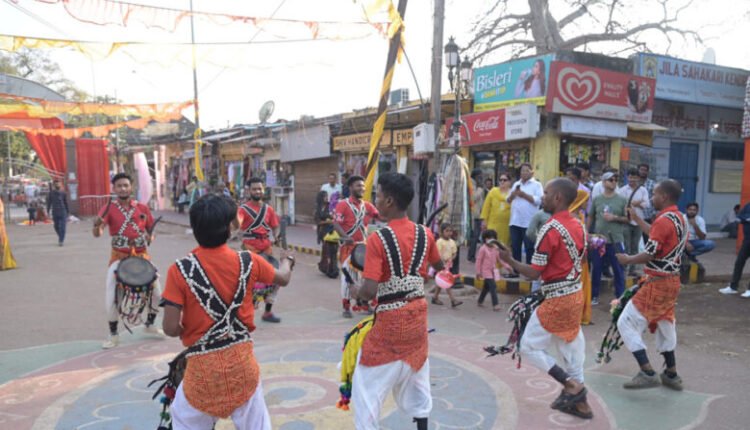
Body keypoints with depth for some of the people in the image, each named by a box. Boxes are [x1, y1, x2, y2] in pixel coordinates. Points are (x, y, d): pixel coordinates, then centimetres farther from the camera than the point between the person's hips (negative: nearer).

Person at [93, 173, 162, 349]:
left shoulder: (142, 208, 1)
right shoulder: (109, 208, -7)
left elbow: (151, 229, 12)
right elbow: (97, 234, -18)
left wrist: (150, 238, -11)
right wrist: (97, 224, -40)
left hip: (141, 256, 2)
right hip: (119, 257, -2)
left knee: (157, 293, 4)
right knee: (111, 299, -6)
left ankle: (149, 324, 29)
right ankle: (113, 334, 16)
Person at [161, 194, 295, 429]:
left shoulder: (180, 270, -15)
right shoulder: (248, 261, -8)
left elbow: (170, 328, -16)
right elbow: (283, 278, 11)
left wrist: (188, 330, 7)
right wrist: (287, 261, 33)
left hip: (202, 365, -1)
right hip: (242, 360, 2)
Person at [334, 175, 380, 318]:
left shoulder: (367, 205, 9)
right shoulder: (343, 205, -9)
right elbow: (336, 224, -18)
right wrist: (345, 237, -34)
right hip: (349, 246, -6)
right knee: (347, 275, -2)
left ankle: (361, 302, 28)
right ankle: (346, 306, 8)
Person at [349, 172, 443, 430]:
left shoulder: (377, 239, -20)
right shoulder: (425, 234, -3)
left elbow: (370, 291, -25)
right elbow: (439, 268, 15)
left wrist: (356, 293, -5)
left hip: (390, 318, -6)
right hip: (418, 313, 6)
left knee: (368, 381, 9)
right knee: (416, 373, 24)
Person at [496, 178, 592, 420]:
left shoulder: (550, 229, -20)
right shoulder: (578, 226, 6)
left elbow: (534, 273, -20)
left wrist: (509, 260, -9)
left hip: (557, 299, -9)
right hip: (575, 295, 9)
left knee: (530, 347, 2)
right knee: (571, 346, 18)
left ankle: (571, 384, 0)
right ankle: (579, 402, 27)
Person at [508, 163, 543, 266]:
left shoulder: (536, 185, 2)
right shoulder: (516, 184, 18)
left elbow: (538, 200, -11)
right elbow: (508, 200, 18)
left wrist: (523, 194, -12)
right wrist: (512, 195, -3)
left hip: (529, 222, -5)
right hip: (515, 221, 5)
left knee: (529, 247, -2)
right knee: (515, 246, 9)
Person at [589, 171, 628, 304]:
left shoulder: (622, 200, 0)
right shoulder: (597, 199, 4)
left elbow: (628, 219, 2)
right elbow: (591, 217, 10)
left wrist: (615, 218, -14)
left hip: (616, 240, -1)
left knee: (618, 269, 4)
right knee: (596, 268, 9)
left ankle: (620, 297, 15)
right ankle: (594, 296, 20)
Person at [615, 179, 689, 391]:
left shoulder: (664, 220, -20)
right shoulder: (680, 219, 9)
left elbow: (649, 254, -22)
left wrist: (627, 259, -5)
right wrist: (636, 218, 28)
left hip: (657, 282, -10)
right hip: (672, 280, 10)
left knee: (626, 323, -5)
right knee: (664, 325, 22)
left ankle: (648, 373, -6)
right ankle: (671, 375, 32)